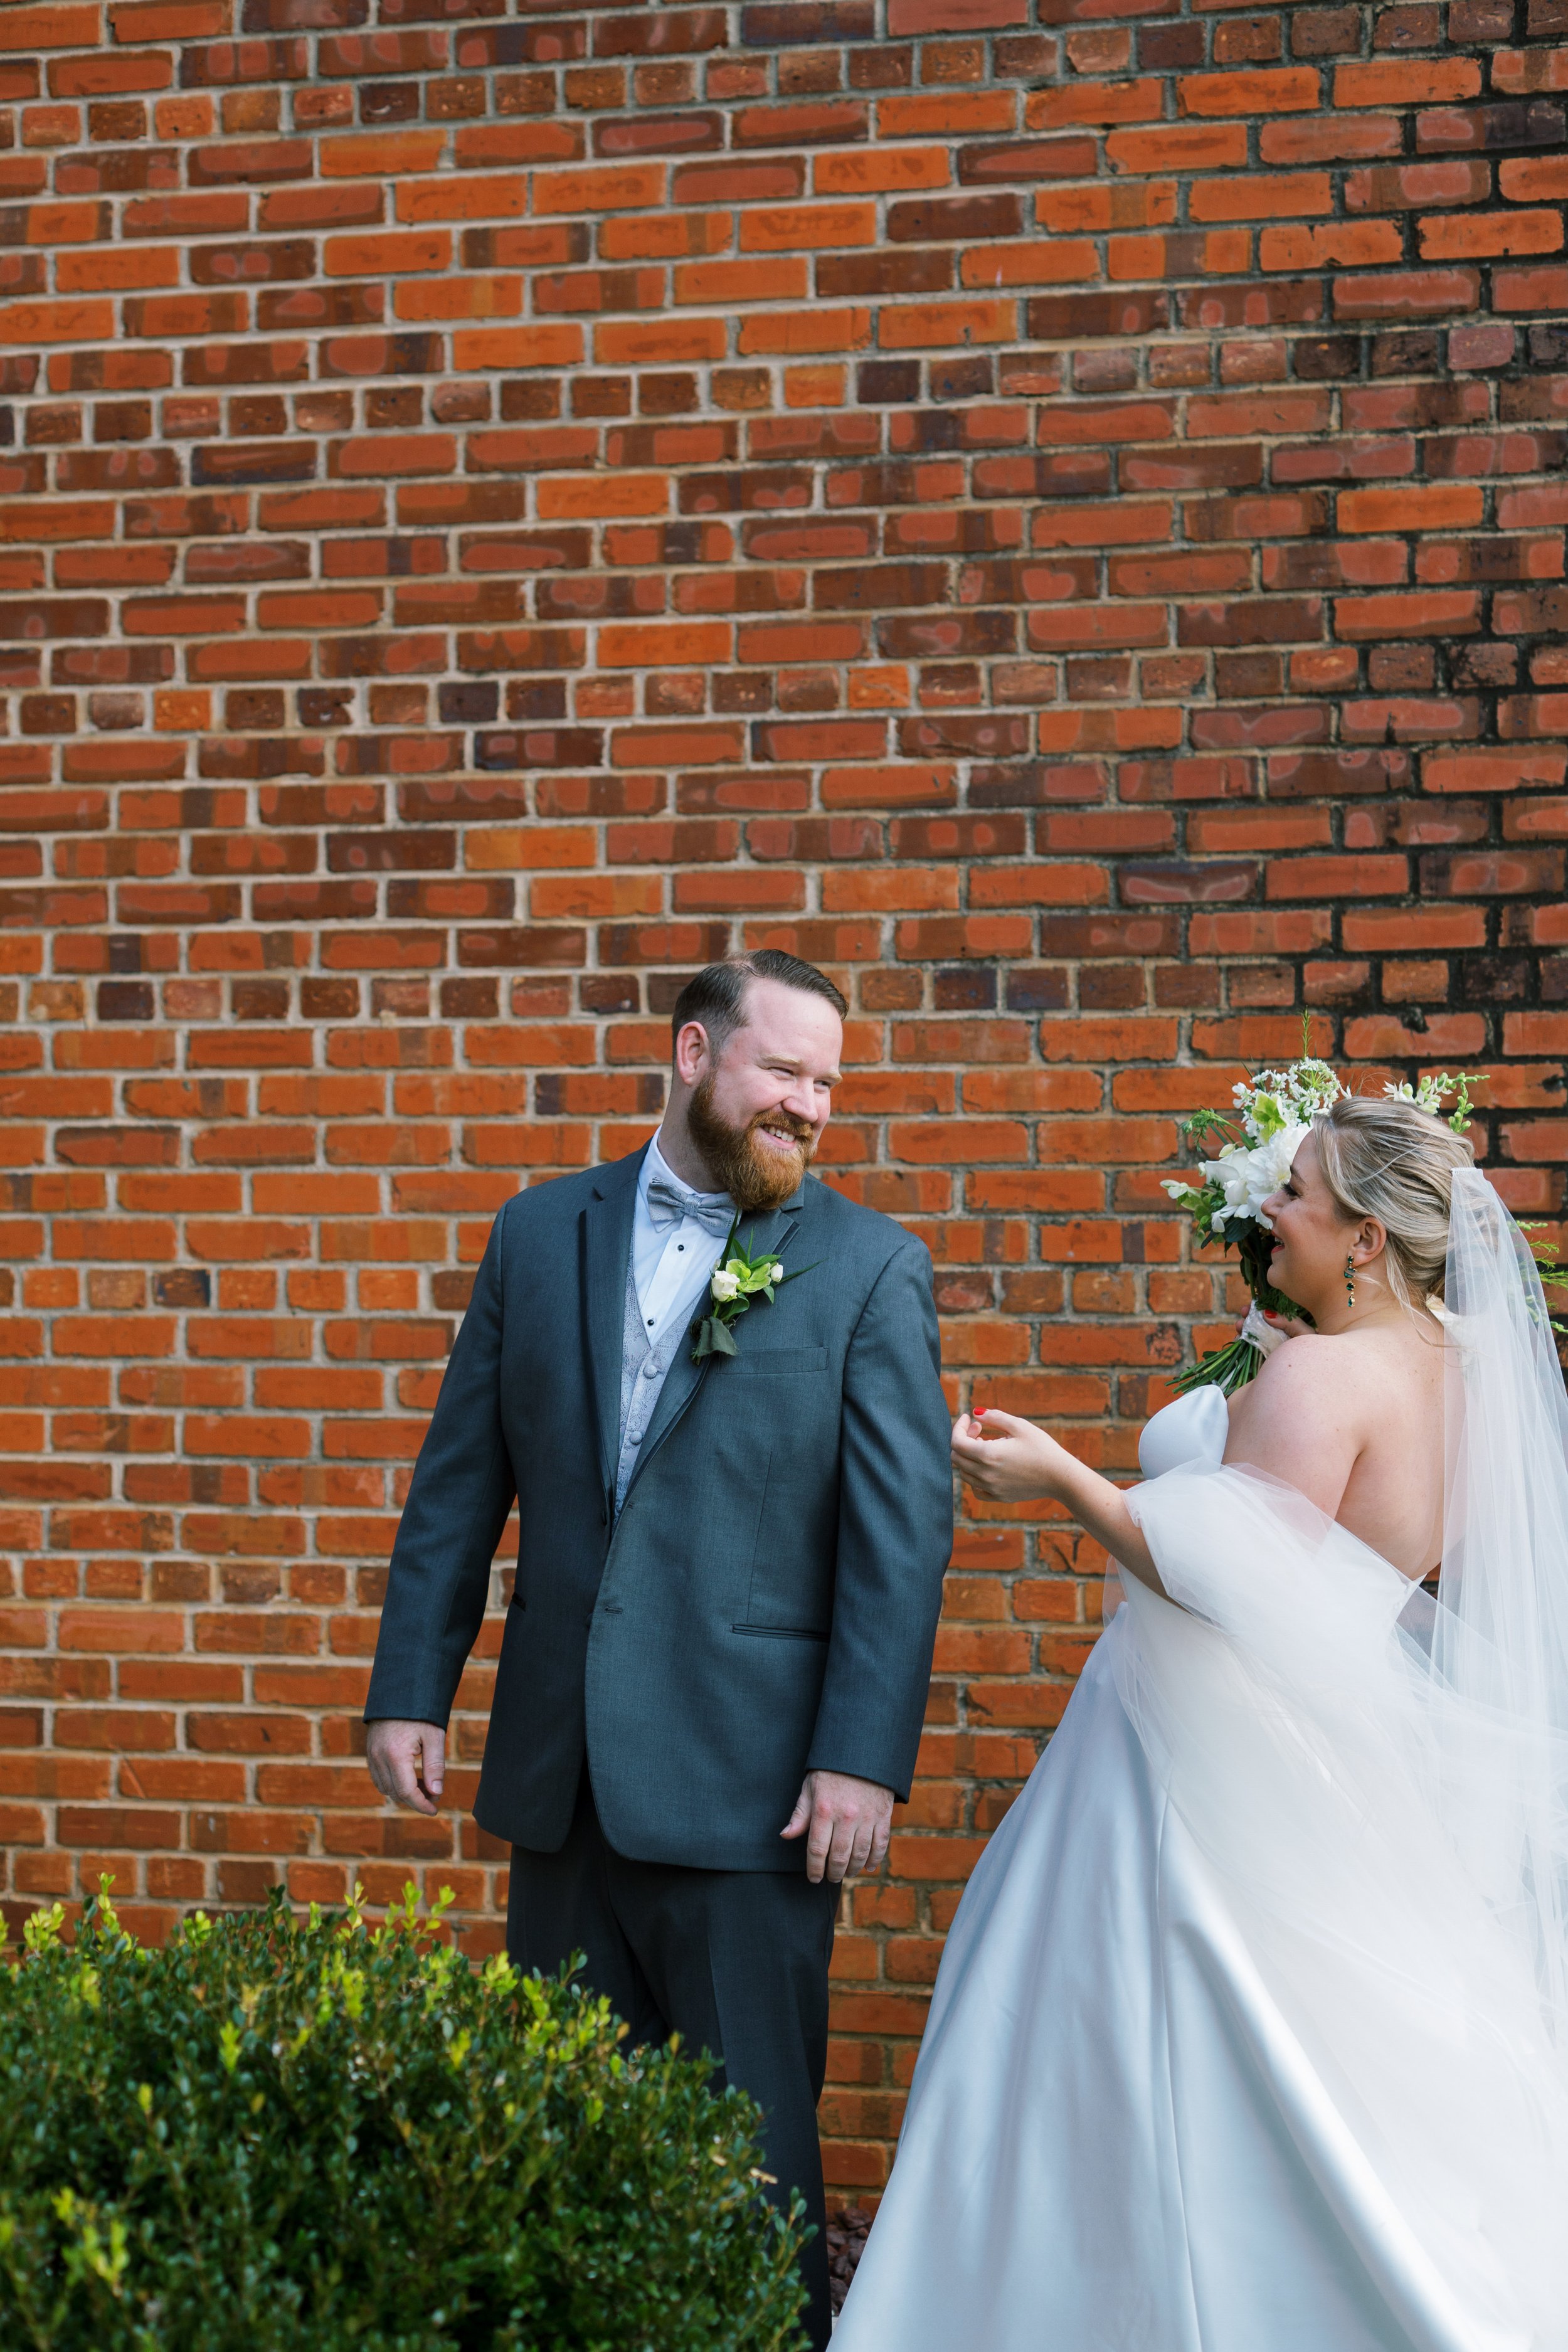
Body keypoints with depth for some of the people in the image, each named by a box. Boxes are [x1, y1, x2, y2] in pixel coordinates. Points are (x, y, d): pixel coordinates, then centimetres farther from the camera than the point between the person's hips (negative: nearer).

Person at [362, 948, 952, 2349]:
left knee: (753, 2132, 5)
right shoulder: (540, 1234, 7)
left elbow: (904, 1530, -7)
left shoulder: (874, 1270, -2)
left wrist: (866, 1758, -13)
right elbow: (460, 1484, 9)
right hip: (560, 1764, 4)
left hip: (747, 1785, -3)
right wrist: (410, 1691, 5)